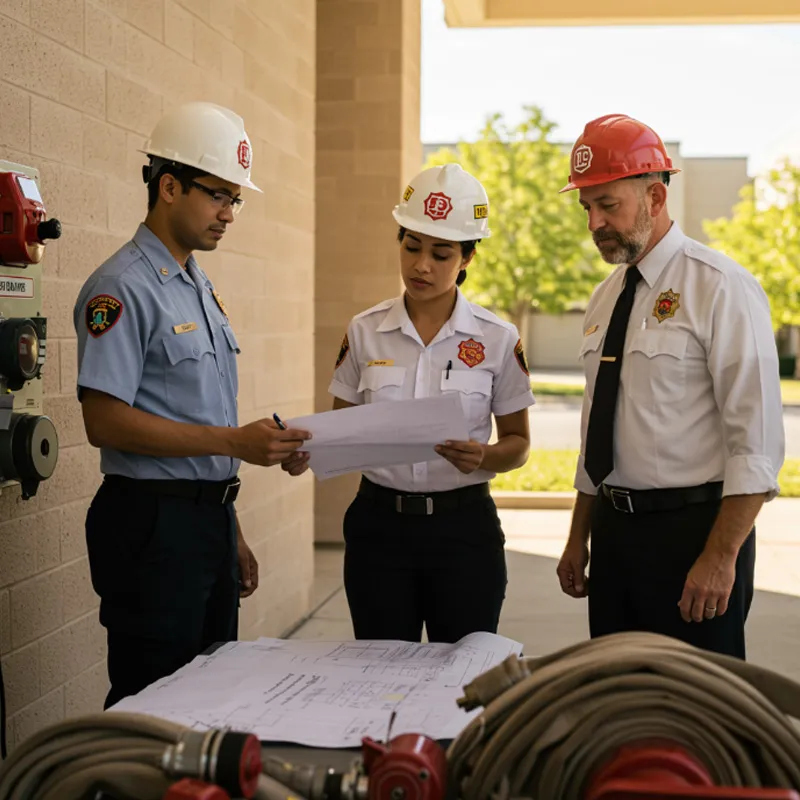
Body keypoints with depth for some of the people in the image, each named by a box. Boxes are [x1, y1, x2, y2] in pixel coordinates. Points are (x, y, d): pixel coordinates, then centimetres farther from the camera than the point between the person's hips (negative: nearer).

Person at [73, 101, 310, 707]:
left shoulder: (201, 288, 16)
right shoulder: (123, 289, -13)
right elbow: (105, 422, -21)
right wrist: (235, 441, -23)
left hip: (210, 516, 9)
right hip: (153, 521, -9)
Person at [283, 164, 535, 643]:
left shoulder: (497, 339, -2)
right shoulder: (365, 332, 3)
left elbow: (518, 443, 5)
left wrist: (483, 458, -16)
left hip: (464, 526, -1)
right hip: (378, 523, 2)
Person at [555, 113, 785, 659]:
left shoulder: (721, 288, -11)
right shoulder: (606, 299, 13)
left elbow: (757, 441, -16)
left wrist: (721, 557, -21)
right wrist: (579, 540, 17)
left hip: (693, 528, -7)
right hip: (615, 530, 7)